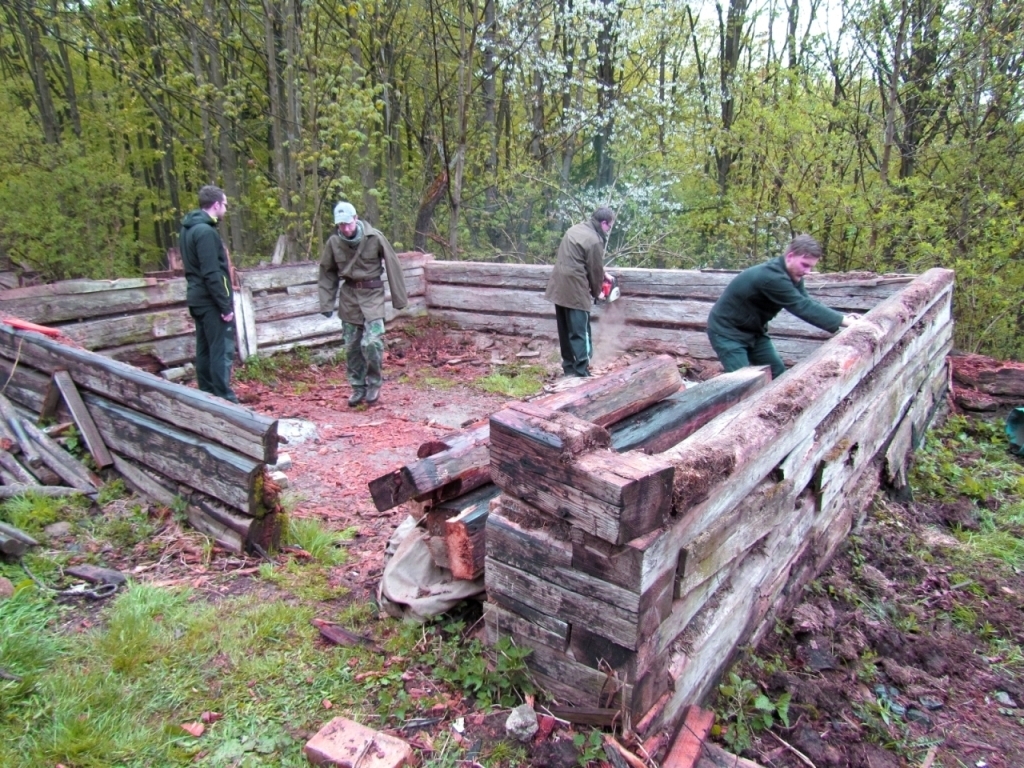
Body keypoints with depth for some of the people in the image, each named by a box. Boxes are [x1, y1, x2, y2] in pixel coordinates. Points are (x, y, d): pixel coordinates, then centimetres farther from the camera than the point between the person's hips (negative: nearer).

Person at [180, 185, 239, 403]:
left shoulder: (189, 229, 14)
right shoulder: (206, 231, -17)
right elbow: (212, 274, -22)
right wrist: (226, 305, -19)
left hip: (198, 299, 10)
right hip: (212, 301, -10)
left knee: (205, 350, 14)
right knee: (222, 350, -6)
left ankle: (207, 395, 21)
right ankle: (224, 399, -4)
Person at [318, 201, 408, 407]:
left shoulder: (374, 238, -11)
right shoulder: (333, 242, -4)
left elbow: (392, 266, -3)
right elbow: (327, 274, 7)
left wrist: (399, 297, -1)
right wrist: (326, 303, 3)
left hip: (372, 293, -3)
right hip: (348, 295, 3)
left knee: (371, 342, -15)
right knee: (352, 346, 7)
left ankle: (374, 384, 8)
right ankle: (358, 388, 21)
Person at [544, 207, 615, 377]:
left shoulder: (574, 229, 13)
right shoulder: (595, 240, -13)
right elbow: (595, 269, -7)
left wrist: (603, 275, 21)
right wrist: (596, 292, 10)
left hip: (559, 286, 9)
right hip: (574, 289, -9)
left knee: (565, 330, 14)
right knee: (579, 332, -4)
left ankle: (569, 367, 23)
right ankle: (581, 371, -4)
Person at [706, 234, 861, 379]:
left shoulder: (792, 275, 0)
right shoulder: (772, 277, -32)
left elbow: (808, 303, -1)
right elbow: (803, 307, -33)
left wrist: (842, 318, -15)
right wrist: (843, 320, -31)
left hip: (753, 330, 10)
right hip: (727, 331, -10)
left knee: (777, 372, 9)